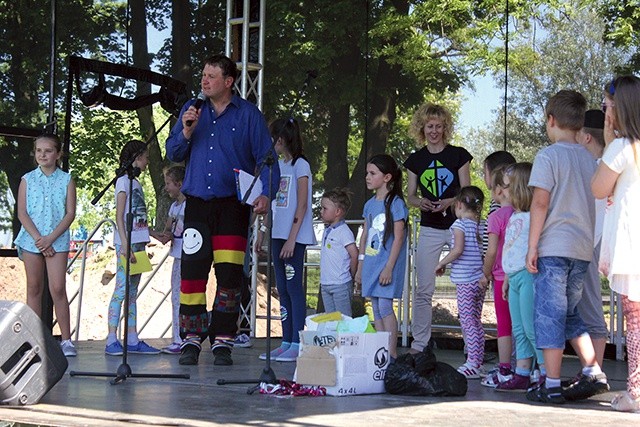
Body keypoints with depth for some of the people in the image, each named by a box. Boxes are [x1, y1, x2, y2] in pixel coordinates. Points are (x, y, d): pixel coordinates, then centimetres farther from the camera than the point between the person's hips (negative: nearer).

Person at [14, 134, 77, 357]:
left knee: (58, 288, -10)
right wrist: (38, 239, -11)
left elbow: (70, 213, -2)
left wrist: (50, 238, -12)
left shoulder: (66, 180, 4)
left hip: (57, 240, -2)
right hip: (31, 239, 2)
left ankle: (66, 340, -8)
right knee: (34, 289, 5)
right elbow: (22, 213, 1)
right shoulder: (28, 179, 6)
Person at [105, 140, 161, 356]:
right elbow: (120, 217, -13)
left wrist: (155, 235, 21)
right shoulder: (124, 181, -6)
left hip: (137, 244, 9)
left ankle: (133, 340, 10)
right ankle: (112, 340, -13)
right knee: (121, 290, -12)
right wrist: (125, 245, -20)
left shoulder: (135, 183, 20)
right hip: (126, 243, -9)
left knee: (132, 293, 9)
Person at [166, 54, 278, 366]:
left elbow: (266, 158, 1)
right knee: (192, 271, -3)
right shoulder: (191, 110, 13)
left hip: (233, 206, -2)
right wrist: (186, 132, -7)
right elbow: (173, 153, 13)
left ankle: (223, 341, 5)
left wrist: (265, 194, -13)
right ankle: (191, 340, 4)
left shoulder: (248, 114, 3)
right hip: (197, 203, 2)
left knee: (230, 274, -3)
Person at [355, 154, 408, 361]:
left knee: (385, 306, -12)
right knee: (376, 309, 8)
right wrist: (360, 266, 14)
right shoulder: (370, 204, 12)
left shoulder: (396, 204, -9)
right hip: (371, 264, 7)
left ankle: (392, 354, -10)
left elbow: (398, 237, -13)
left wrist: (389, 267, -17)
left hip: (387, 264, -7)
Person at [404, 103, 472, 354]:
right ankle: (419, 343, 6)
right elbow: (410, 196, 11)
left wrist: (449, 202, -19)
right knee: (423, 289, 1)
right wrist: (421, 202, -11)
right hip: (430, 228, 2)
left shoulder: (458, 155, 1)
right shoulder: (416, 159, 8)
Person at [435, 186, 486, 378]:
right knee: (476, 321, 12)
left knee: (467, 321, -6)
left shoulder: (460, 224, -8)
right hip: (480, 279, 7)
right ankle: (478, 362, 14)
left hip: (465, 280, -7)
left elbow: (458, 249, -19)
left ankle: (472, 364, -9)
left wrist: (441, 263, -7)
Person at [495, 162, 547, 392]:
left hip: (528, 275, -10)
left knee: (531, 327, -10)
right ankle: (522, 375, 12)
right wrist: (506, 279, 26)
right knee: (519, 330, 9)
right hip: (514, 276, 10)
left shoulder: (533, 215, -11)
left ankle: (548, 374, -6)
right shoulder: (514, 216, 20)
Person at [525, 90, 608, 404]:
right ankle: (593, 373, 10)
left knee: (550, 315, -1)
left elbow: (540, 203, -12)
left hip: (553, 248, -6)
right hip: (583, 249, 6)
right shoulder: (590, 159, 10)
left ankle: (551, 386, -1)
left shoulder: (548, 156, -8)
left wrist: (532, 246, -8)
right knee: (570, 313, 18)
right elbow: (596, 203, 15)